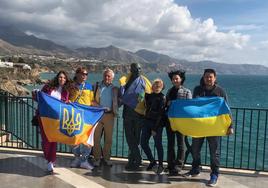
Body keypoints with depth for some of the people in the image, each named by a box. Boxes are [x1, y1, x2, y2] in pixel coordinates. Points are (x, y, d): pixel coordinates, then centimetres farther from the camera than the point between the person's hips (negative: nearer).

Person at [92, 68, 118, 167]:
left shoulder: (115, 89, 11)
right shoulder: (97, 86, 9)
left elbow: (117, 102, 16)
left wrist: (115, 110, 2)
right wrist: (98, 107, -9)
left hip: (109, 115, 1)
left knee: (108, 138, 5)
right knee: (96, 137, 1)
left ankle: (106, 158, 19)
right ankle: (97, 158, 12)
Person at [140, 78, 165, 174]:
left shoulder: (162, 98, -8)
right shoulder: (148, 95, 8)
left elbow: (160, 114, -11)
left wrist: (155, 129, -14)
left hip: (157, 123, -6)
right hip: (147, 121, 6)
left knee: (158, 144, 0)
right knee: (143, 142, 6)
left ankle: (160, 165, 15)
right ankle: (152, 161, 24)